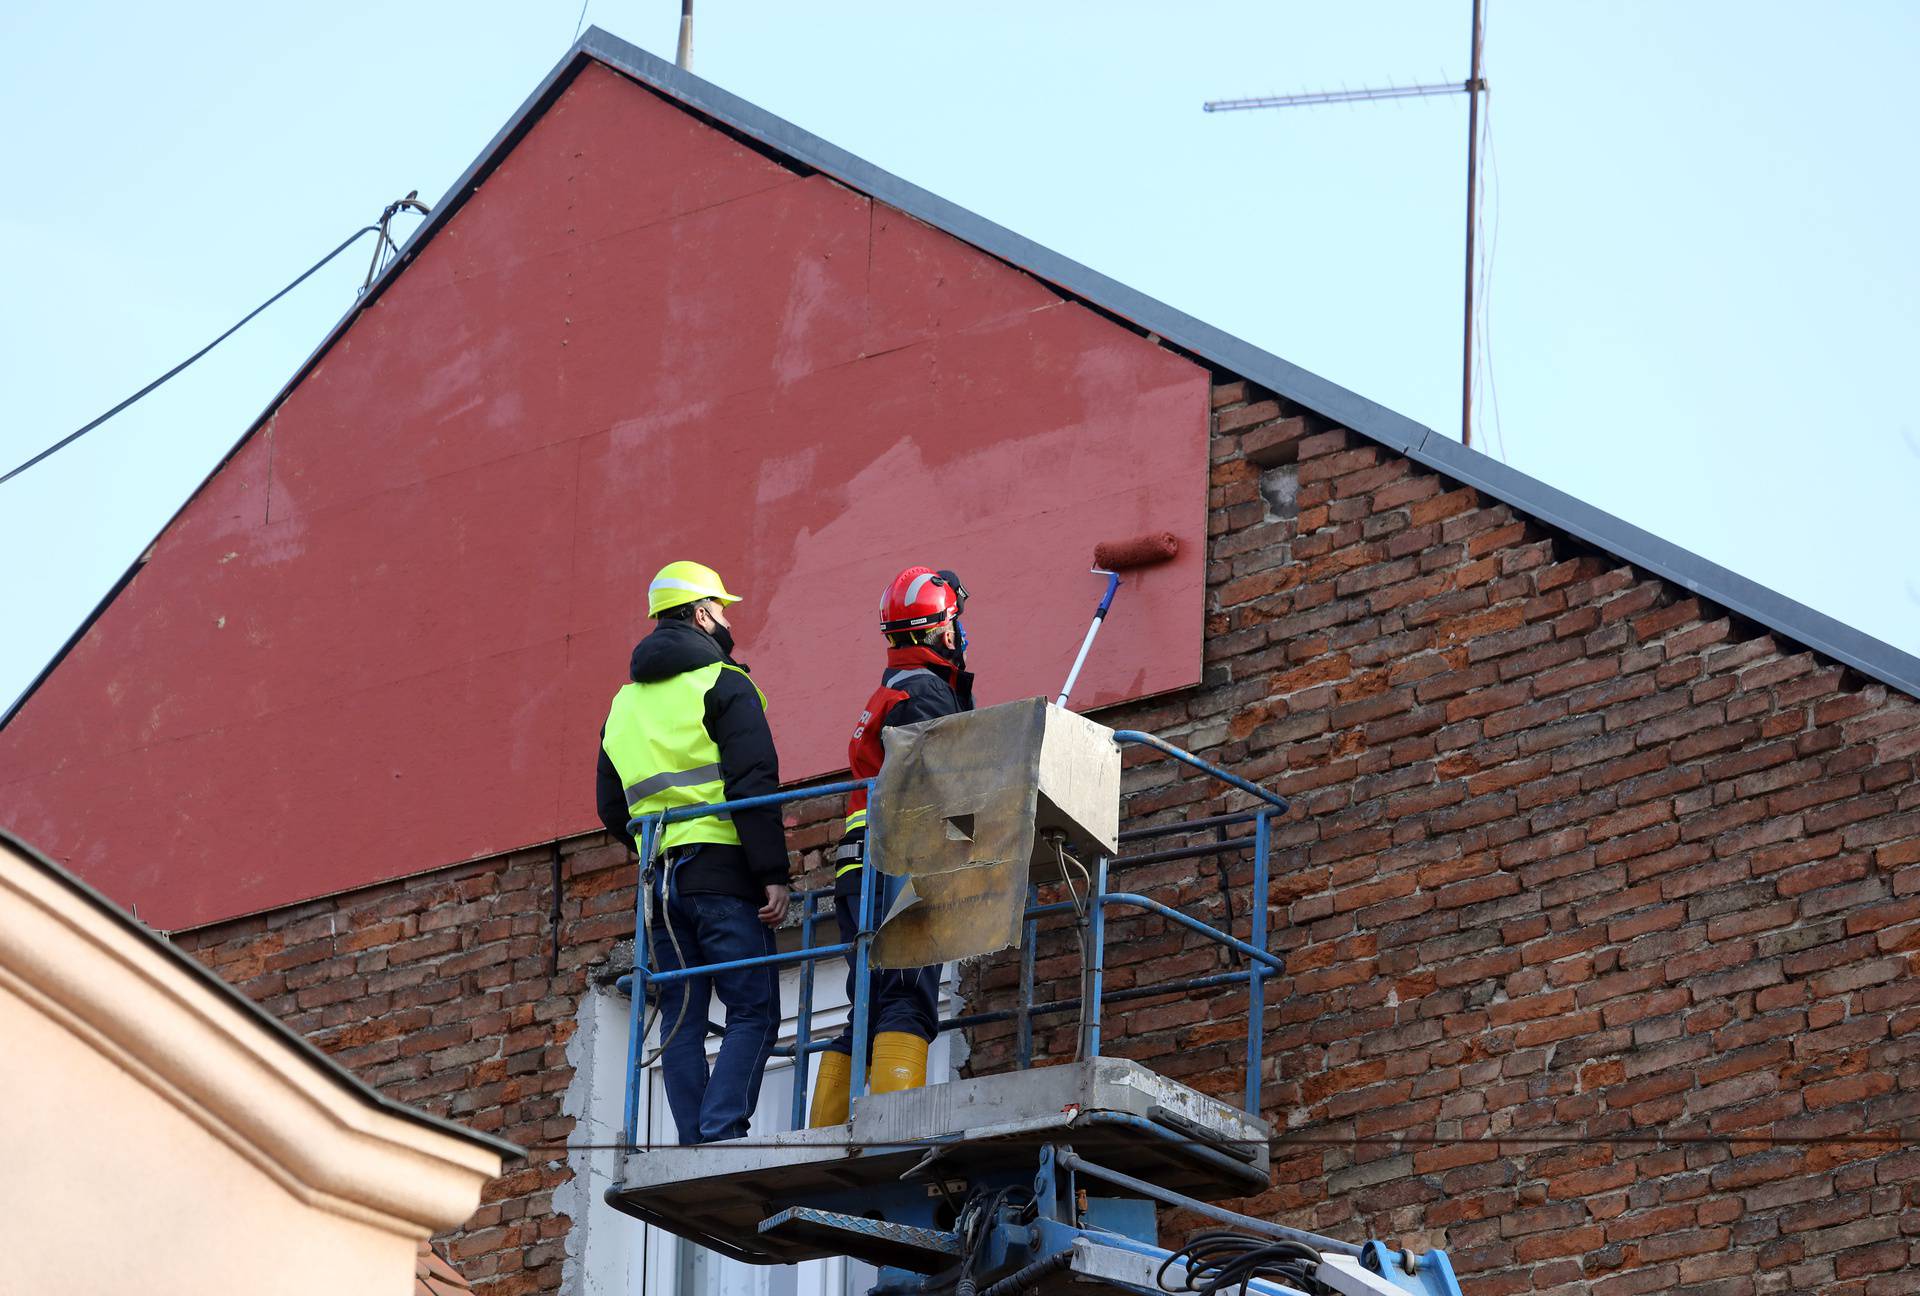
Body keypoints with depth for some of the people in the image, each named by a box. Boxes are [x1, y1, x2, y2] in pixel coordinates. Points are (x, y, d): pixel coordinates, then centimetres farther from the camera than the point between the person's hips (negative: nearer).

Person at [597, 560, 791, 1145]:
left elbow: (612, 809, 21)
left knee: (681, 1022, 6)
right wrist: (773, 873, -14)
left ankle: (694, 1148, -1)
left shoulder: (624, 703, 20)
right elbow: (754, 785, -12)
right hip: (721, 872, -6)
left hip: (659, 879, 7)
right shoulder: (723, 685, -2)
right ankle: (720, 1135, -20)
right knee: (753, 1011, -6)